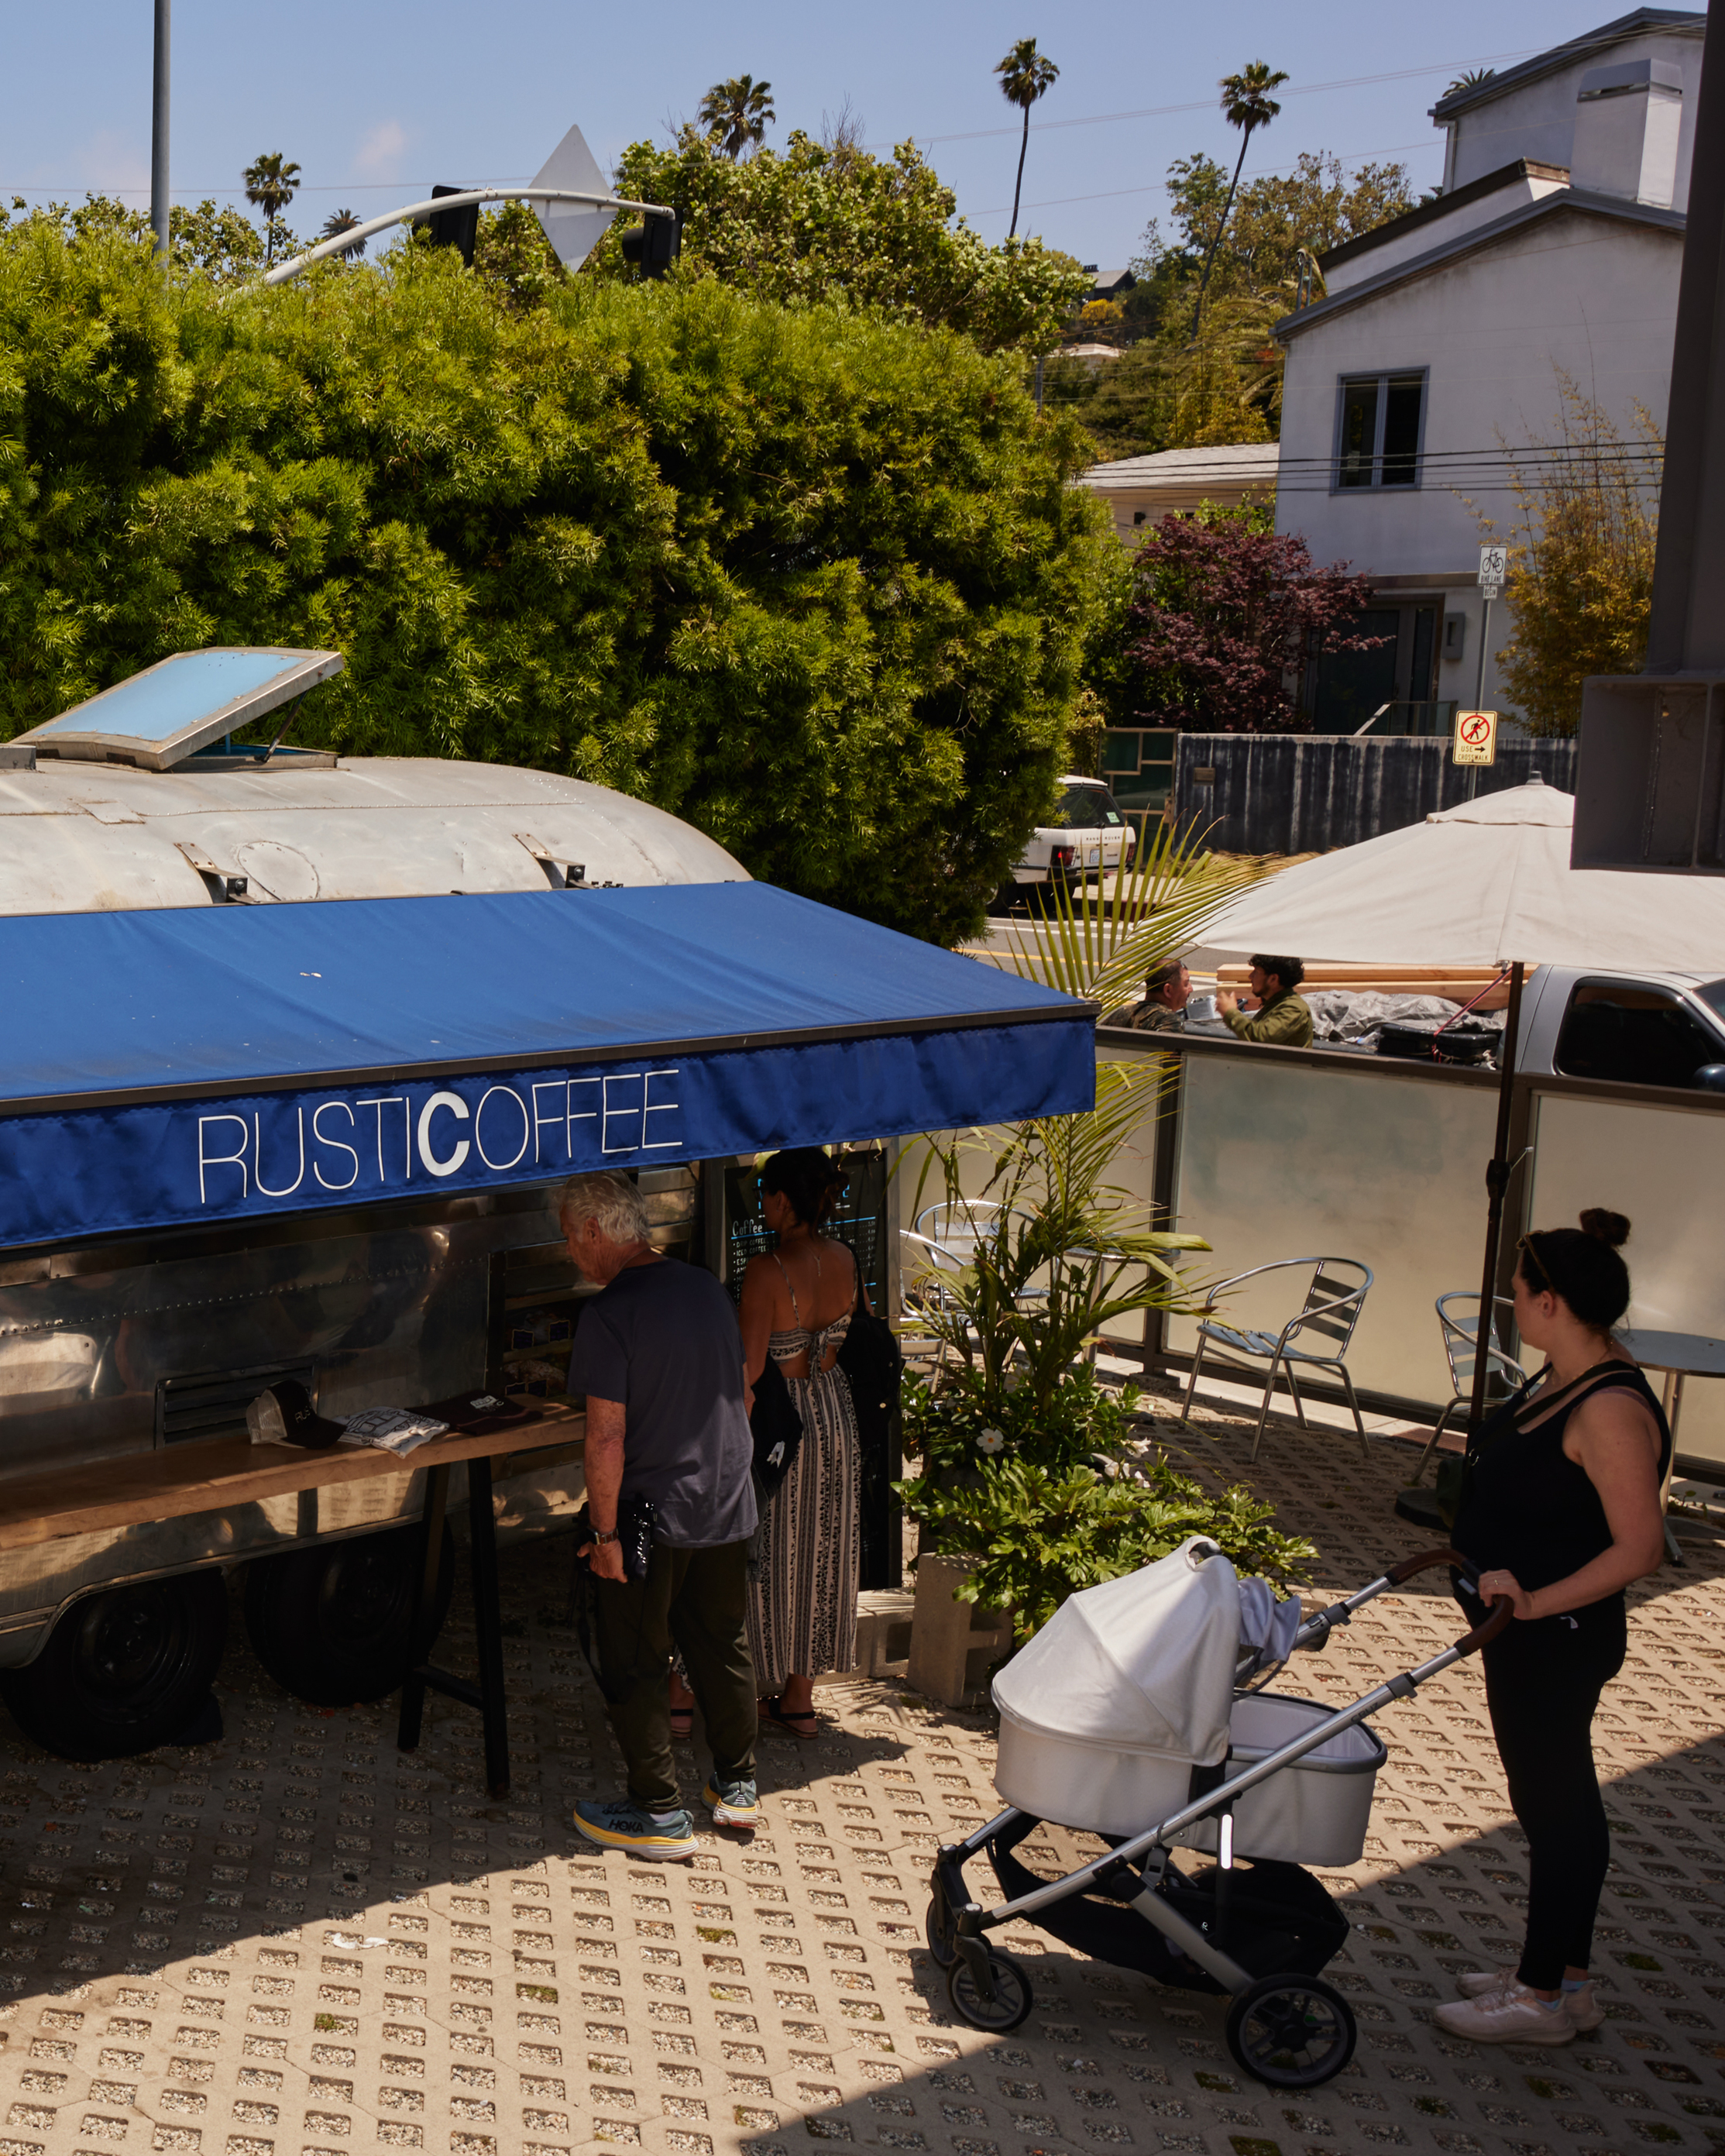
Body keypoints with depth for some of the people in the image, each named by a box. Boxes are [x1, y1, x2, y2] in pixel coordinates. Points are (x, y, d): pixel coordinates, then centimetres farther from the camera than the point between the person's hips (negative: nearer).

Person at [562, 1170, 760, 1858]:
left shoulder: (609, 1312, -19)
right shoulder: (708, 1288, 4)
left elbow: (608, 1434, -21)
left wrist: (604, 1530, -14)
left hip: (650, 1518, -7)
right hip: (728, 1507, 7)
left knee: (632, 1669, 7)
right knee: (724, 1651, 19)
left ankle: (659, 1815, 11)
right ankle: (736, 1788, 30)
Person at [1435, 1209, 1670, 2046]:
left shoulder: (1610, 1410, -26)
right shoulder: (1562, 1378, 4)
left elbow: (1639, 1546, -27)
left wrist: (1536, 1599, -28)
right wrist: (1472, 1546, 19)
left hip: (1558, 1640, -10)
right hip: (1530, 1635, 10)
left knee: (1554, 1804, 3)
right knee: (1560, 1802, 19)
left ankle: (1542, 1998, 17)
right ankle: (1561, 1976, 33)